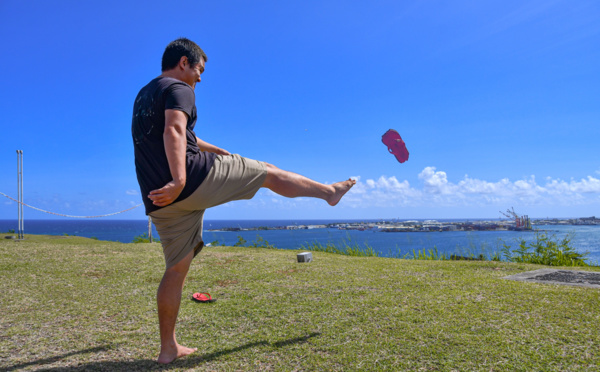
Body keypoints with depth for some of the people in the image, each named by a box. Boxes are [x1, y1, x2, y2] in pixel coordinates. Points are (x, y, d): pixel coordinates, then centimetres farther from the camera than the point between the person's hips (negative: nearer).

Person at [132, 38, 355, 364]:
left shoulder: (143, 96, 26)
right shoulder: (178, 89, -3)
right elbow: (174, 131, -23)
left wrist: (210, 147, 47)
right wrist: (178, 181, -36)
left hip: (161, 203, 8)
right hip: (196, 177, -8)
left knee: (177, 268, 14)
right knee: (267, 172, 9)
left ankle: (168, 349, 19)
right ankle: (330, 191, 23)